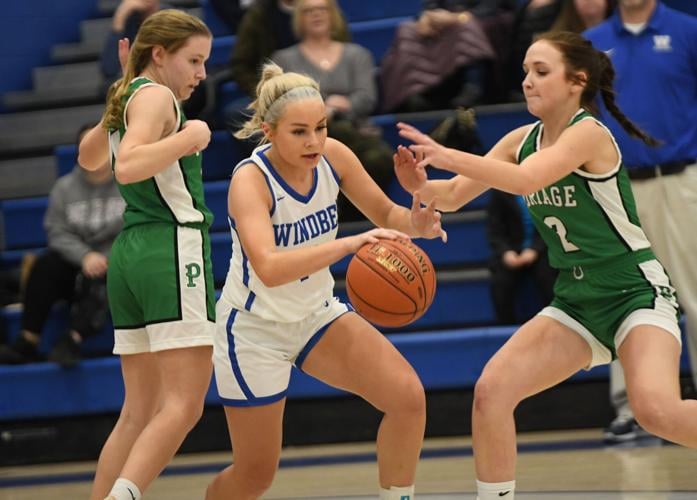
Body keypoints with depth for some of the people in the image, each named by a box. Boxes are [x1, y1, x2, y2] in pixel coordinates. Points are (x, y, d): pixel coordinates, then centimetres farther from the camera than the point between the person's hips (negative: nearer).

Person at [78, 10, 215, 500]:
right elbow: (128, 167, -23)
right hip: (173, 247, -9)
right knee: (184, 405, -13)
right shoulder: (156, 96, -7)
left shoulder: (126, 98, 19)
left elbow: (88, 157, 38)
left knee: (140, 413, 9)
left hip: (130, 253, 9)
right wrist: (189, 138, -16)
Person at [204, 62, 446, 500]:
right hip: (253, 329, -5)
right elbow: (268, 268, -44)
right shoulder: (250, 180, -28)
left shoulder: (332, 156, -12)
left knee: (407, 397, -15)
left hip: (317, 314, 5)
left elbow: (385, 213, 2)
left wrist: (414, 223, -22)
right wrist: (351, 243, -54)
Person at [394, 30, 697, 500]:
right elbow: (453, 196, 2)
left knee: (656, 408, -29)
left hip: (636, 292, -7)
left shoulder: (589, 132, -17)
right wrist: (421, 185, -20)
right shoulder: (523, 139, 4)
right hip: (576, 301, 7)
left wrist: (448, 156, -41)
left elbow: (525, 180, -35)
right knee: (492, 391, -9)